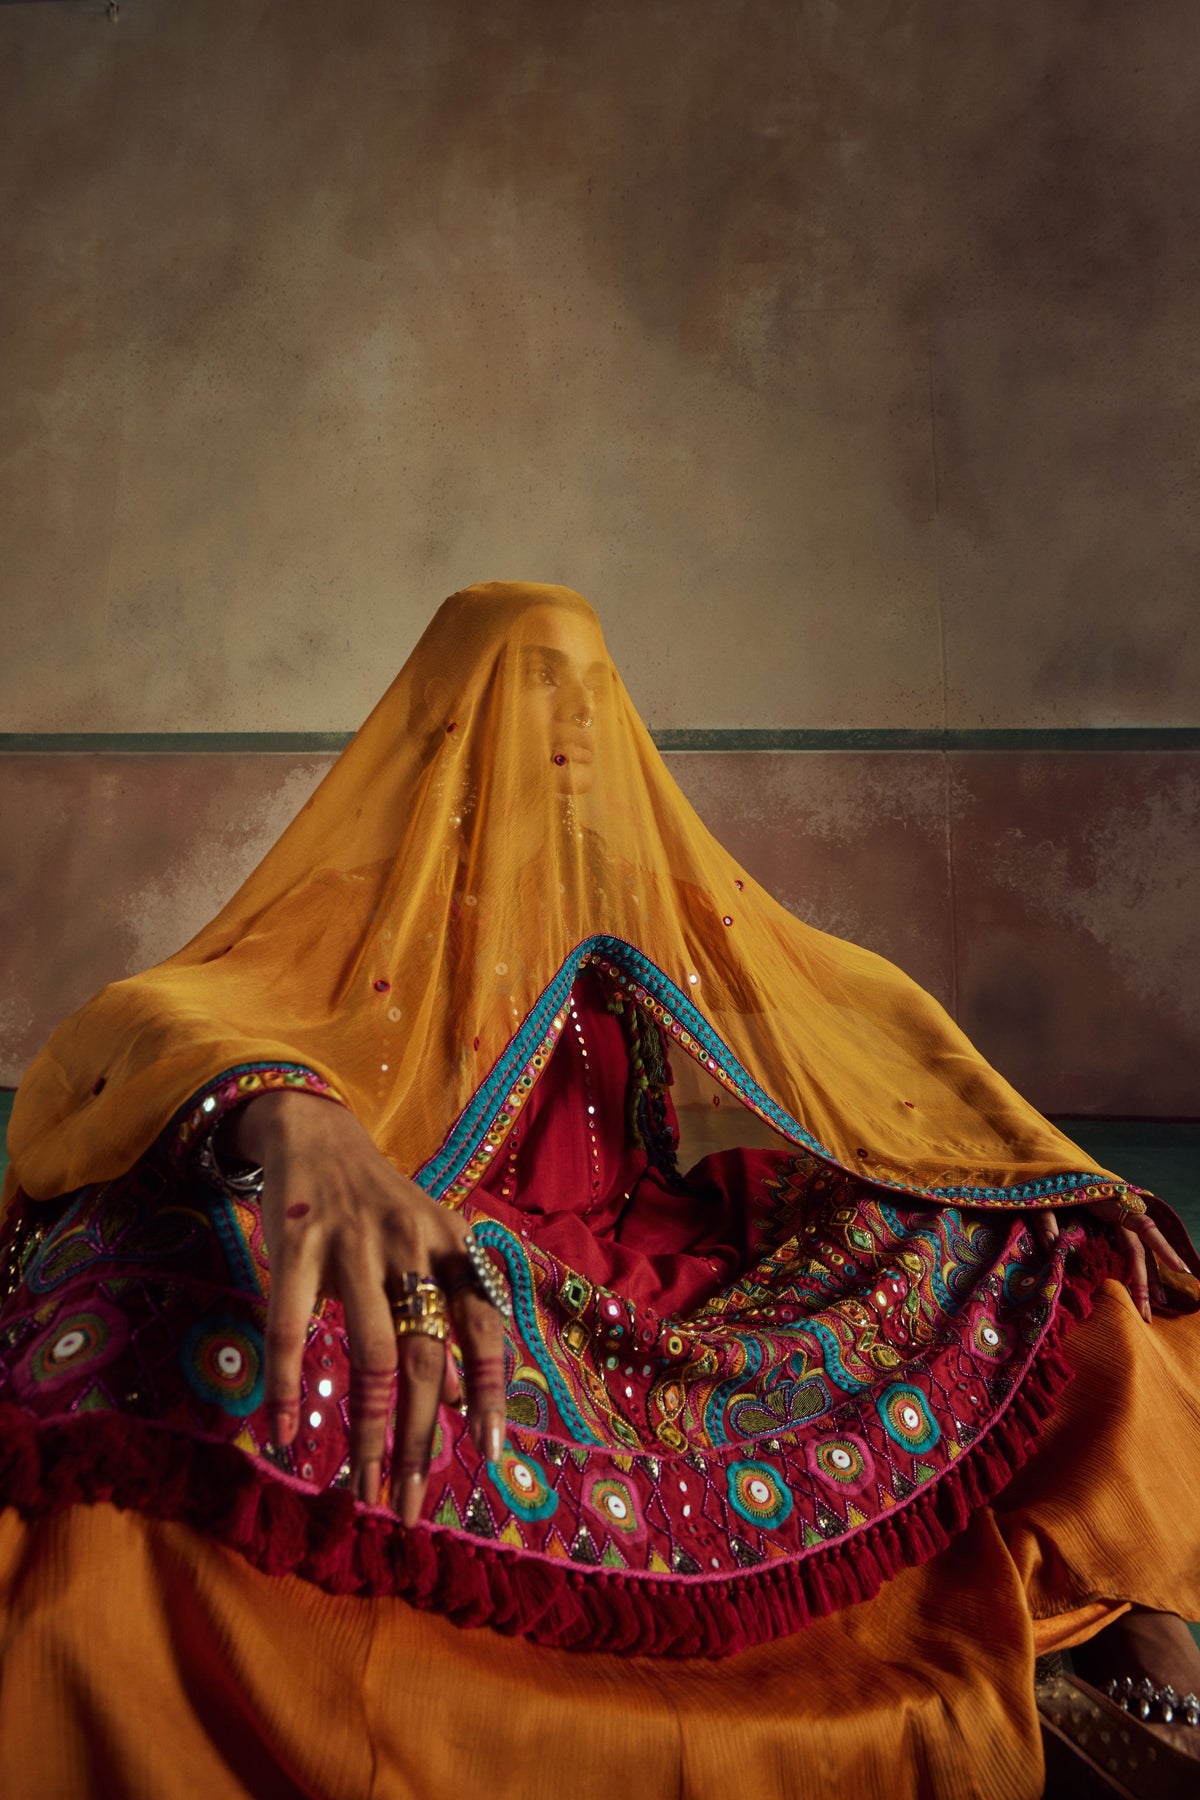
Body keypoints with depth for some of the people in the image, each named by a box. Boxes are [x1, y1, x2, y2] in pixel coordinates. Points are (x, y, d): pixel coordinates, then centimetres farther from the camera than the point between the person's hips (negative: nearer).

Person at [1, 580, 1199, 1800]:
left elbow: (861, 1010, 18)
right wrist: (284, 1117, -47)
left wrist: (1058, 1167, 8)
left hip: (672, 1278, 5)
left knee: (1048, 1249, -3)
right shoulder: (368, 895, -3)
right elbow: (147, 1021, -22)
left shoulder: (665, 892, 13)